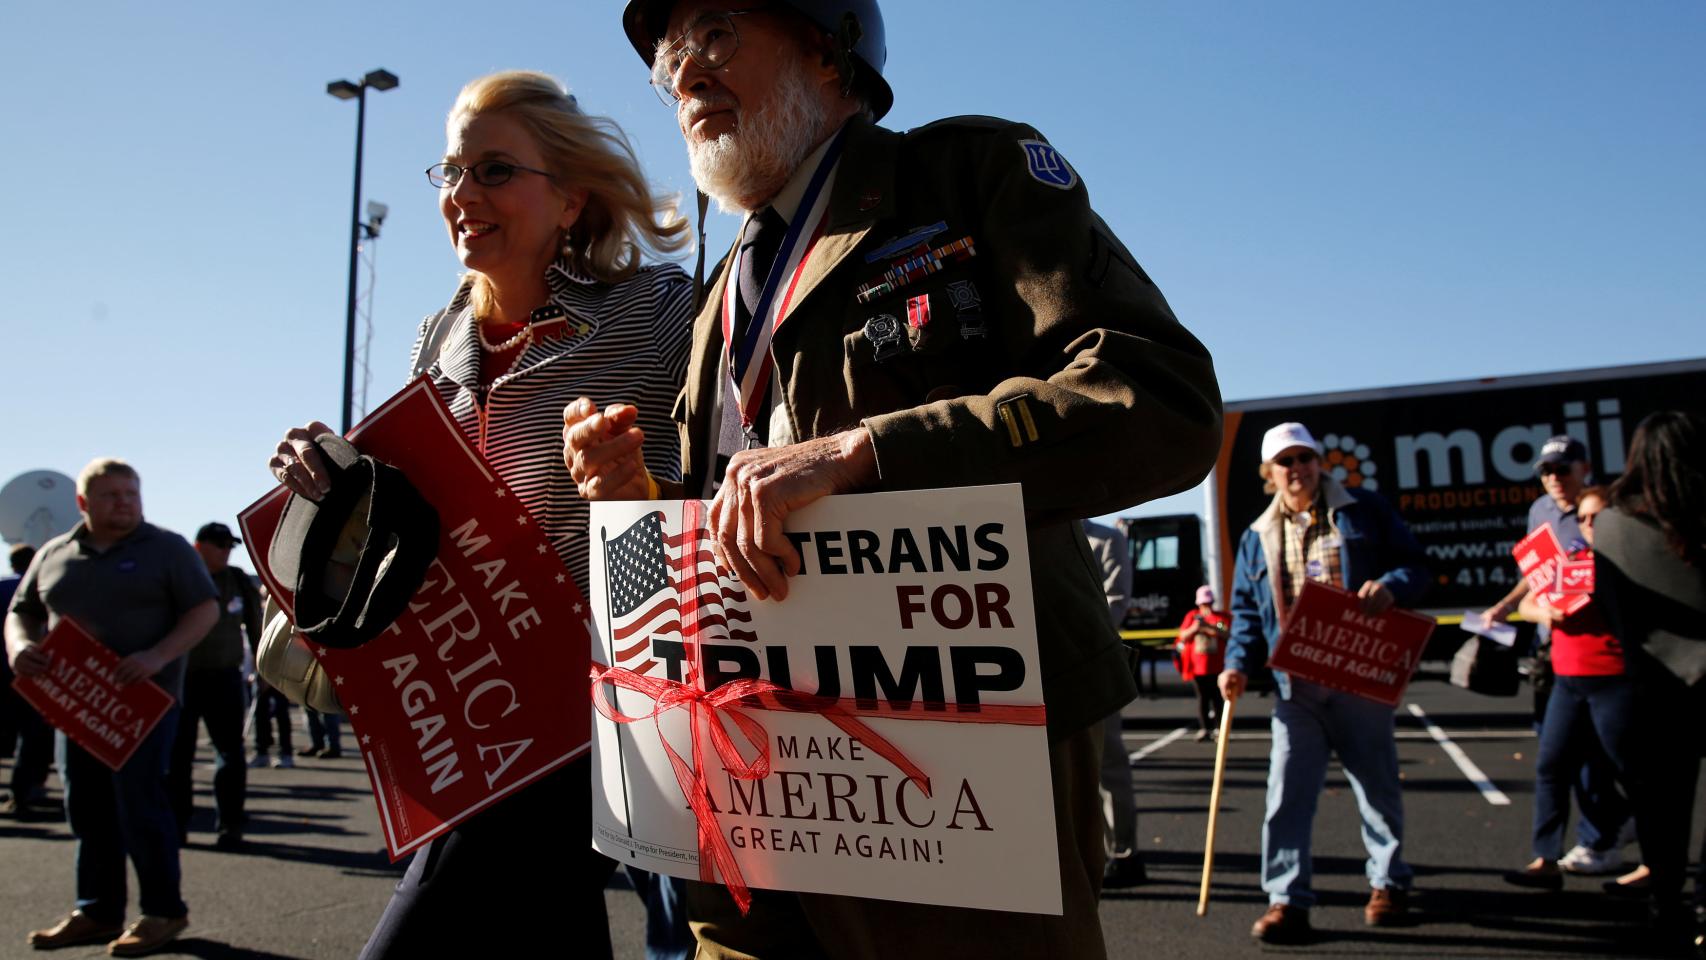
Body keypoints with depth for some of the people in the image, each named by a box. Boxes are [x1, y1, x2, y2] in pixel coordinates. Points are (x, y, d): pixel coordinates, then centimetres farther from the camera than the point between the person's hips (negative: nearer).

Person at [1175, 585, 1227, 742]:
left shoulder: (1221, 617, 6)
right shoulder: (1192, 616, 11)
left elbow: (1226, 634, -10)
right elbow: (1183, 636, 6)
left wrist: (1209, 627, -22)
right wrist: (1194, 628, -12)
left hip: (1216, 666, -1)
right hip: (1197, 665, 1)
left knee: (1217, 697, -1)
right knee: (1202, 697, 3)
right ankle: (1204, 729, 5)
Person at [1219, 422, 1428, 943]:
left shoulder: (1366, 511, 4)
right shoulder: (1258, 537, 10)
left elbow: (1415, 564, 4)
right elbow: (1246, 612, 12)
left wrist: (1391, 586, -18)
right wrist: (1239, 663, -3)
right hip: (1296, 688, 2)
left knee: (1377, 785, 13)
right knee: (1287, 795, -4)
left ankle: (1389, 882, 33)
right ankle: (1287, 900, 1)